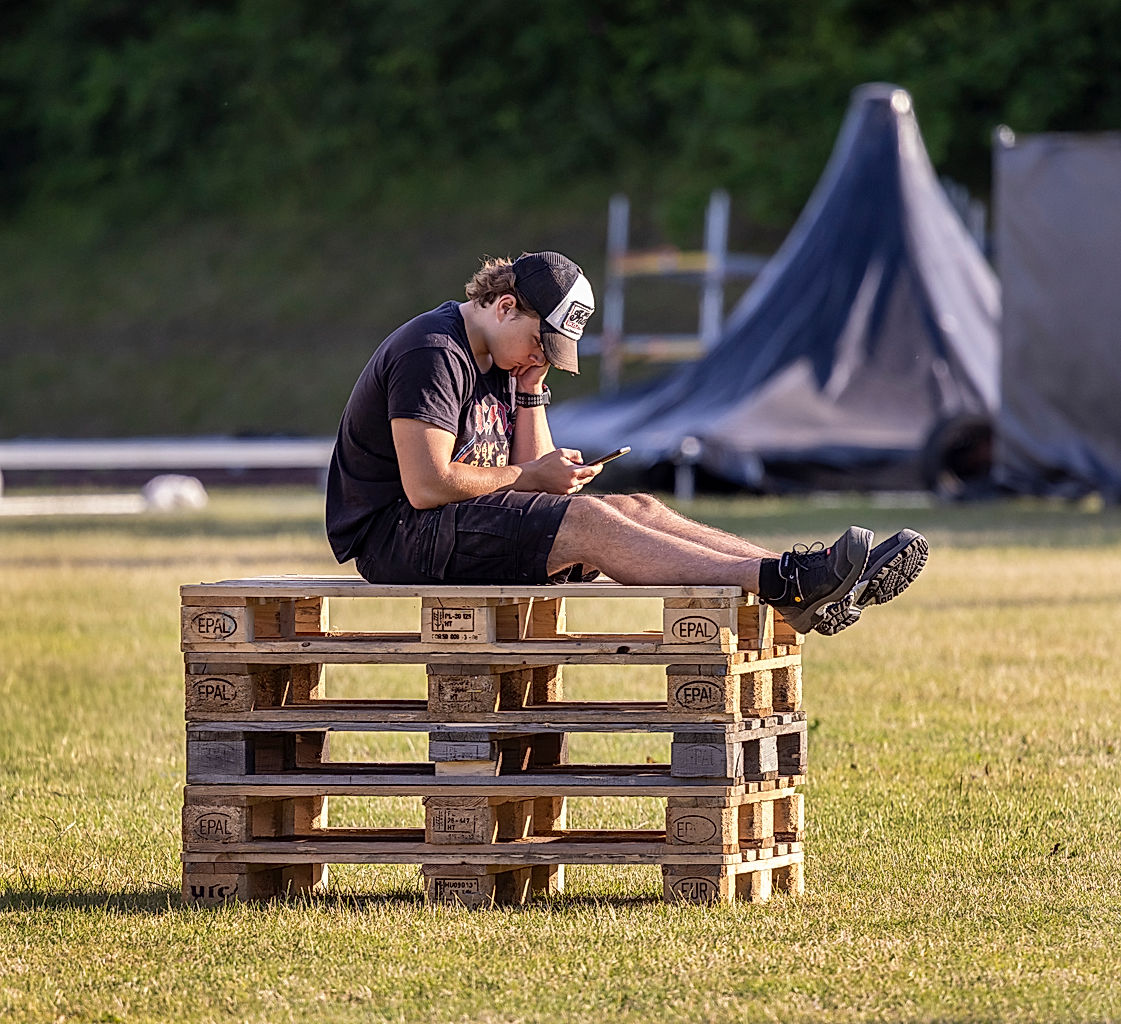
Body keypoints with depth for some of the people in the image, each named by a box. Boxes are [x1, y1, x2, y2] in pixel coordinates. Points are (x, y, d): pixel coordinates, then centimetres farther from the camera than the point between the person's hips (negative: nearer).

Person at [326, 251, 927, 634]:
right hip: (398, 539, -10)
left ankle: (827, 589, -19)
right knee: (582, 521, -27)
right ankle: (780, 585, -40)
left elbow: (533, 470, 13)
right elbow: (426, 485, -23)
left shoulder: (506, 362, 17)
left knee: (636, 509, -6)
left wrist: (530, 390, 3)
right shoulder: (432, 354, -15)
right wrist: (529, 478, -11)